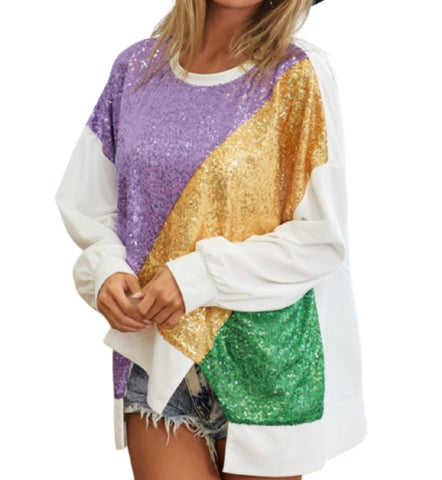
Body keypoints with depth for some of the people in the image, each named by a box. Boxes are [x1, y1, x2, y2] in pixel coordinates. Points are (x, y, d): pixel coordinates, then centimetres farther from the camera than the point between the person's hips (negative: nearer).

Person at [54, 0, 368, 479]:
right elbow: (84, 203, 11)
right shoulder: (136, 67, 4)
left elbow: (321, 238, -11)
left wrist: (197, 276, -17)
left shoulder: (298, 75, -8)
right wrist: (105, 269, -9)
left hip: (262, 352, -2)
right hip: (154, 347, 3)